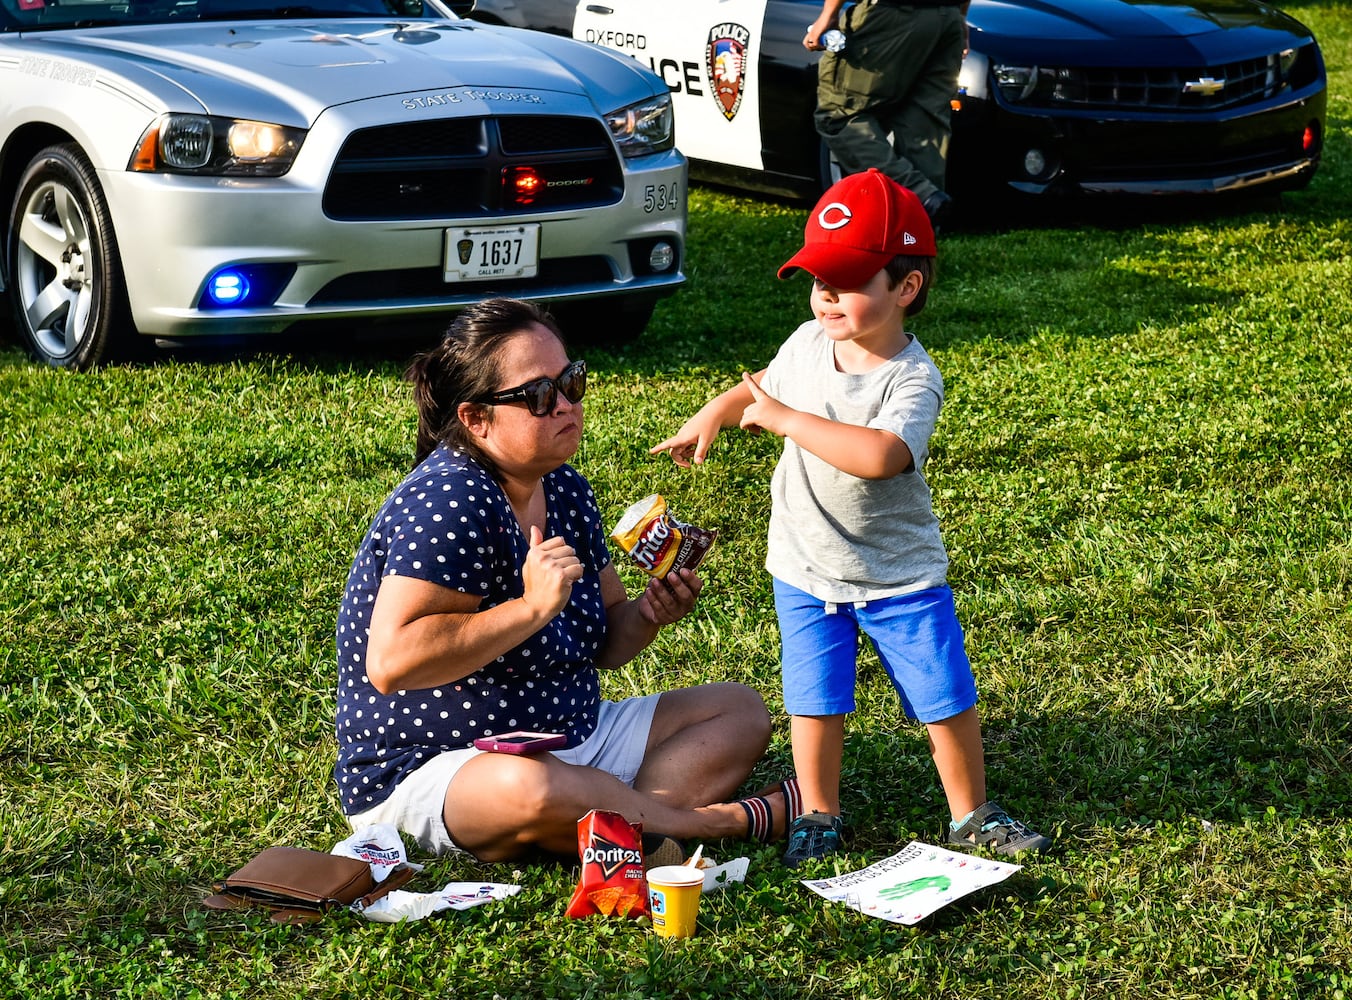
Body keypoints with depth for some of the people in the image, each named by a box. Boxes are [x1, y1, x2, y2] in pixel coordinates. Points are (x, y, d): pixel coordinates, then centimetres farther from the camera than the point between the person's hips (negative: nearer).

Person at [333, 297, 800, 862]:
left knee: (739, 711, 5)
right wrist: (533, 606, -30)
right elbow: (390, 662, -31)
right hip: (424, 772, -10)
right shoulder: (449, 501, -20)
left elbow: (604, 642, 17)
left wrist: (646, 616, -6)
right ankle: (731, 821, -21)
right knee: (534, 789, -42)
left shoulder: (564, 489, 7)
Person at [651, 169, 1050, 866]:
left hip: (901, 574, -4)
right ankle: (818, 816, 24)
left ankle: (971, 815, 22)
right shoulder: (807, 343, -4)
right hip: (806, 571, 4)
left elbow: (879, 455, -42)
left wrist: (788, 419, -36)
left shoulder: (912, 378, -22)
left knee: (947, 699, 3)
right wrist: (714, 414, 9)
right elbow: (763, 386, 22)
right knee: (815, 701, 7)